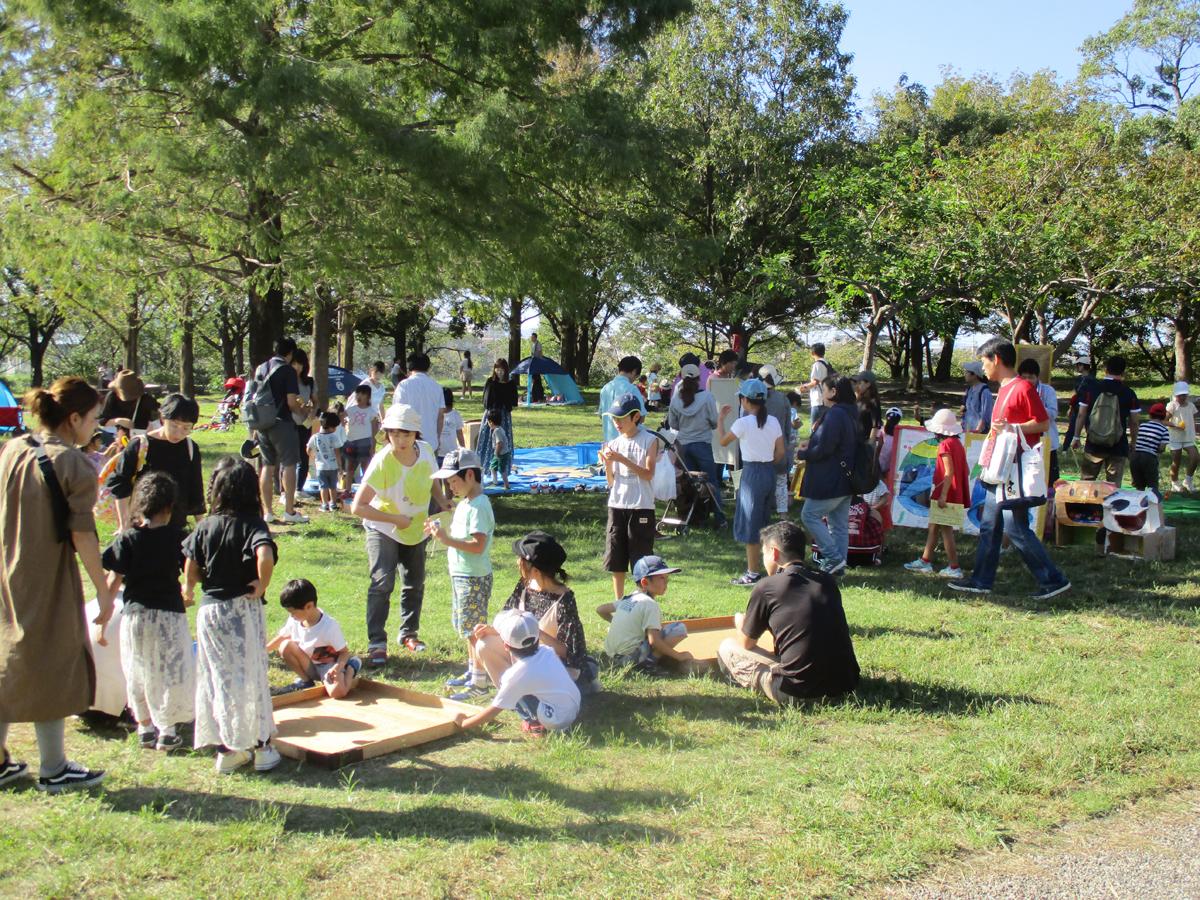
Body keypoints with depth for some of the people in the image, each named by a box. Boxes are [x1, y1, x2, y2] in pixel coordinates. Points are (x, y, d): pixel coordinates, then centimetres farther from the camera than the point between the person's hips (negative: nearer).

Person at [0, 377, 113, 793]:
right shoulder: (74, 465, -16)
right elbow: (82, 535, -17)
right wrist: (104, 590, -10)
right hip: (48, 583, -6)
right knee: (52, 669, 6)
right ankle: (53, 770, 16)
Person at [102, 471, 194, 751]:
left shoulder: (127, 539, -7)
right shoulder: (177, 537, -7)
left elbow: (114, 581, -8)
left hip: (134, 615, 1)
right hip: (169, 614, -1)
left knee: (137, 672, 16)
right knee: (170, 671, 9)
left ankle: (145, 728, 23)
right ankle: (167, 731, 12)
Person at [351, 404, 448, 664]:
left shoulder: (425, 451, -15)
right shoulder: (381, 462, -29)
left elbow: (432, 481, 9)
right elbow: (357, 507, -28)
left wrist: (444, 504, -6)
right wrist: (395, 519, -27)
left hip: (415, 529, 5)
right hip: (383, 529, -5)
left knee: (415, 583, 15)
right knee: (382, 582, -17)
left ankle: (408, 633, 33)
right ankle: (376, 643, -10)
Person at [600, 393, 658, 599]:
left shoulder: (649, 441, -3)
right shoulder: (614, 443, 8)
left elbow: (648, 474, -14)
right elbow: (611, 481, 8)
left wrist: (622, 459, -22)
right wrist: (607, 463, -11)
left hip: (641, 507, -4)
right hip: (617, 505, 4)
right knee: (616, 561, 9)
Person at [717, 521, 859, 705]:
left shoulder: (766, 587, -5)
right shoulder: (828, 582, 10)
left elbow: (746, 643, 9)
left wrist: (740, 624, 34)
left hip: (797, 692, -6)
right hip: (846, 683, 6)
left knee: (727, 648, 13)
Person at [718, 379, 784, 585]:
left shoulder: (743, 423, -14)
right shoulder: (773, 421, 4)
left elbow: (722, 442, 0)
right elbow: (780, 452, 7)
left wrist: (720, 419, 12)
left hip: (752, 473, -6)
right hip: (770, 472, 6)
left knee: (750, 525, 2)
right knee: (762, 523, 17)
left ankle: (753, 573, 5)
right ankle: (757, 566, 24)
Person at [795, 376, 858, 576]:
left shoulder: (834, 415, -21)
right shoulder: (850, 414, 11)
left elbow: (823, 449, -23)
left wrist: (802, 454, -6)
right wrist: (811, 443, 15)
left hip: (830, 481, -10)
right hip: (845, 479, 10)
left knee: (810, 515, 0)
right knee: (839, 523, 13)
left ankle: (833, 558, -3)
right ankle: (839, 564, 17)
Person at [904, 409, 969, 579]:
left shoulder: (945, 444, -15)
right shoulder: (957, 443, 11)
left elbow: (949, 472, -22)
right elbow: (966, 471, 13)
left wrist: (943, 495, -23)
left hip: (946, 494, -9)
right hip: (956, 494, 9)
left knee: (945, 530, -3)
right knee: (933, 526, 17)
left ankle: (954, 568, 1)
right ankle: (925, 561, 24)